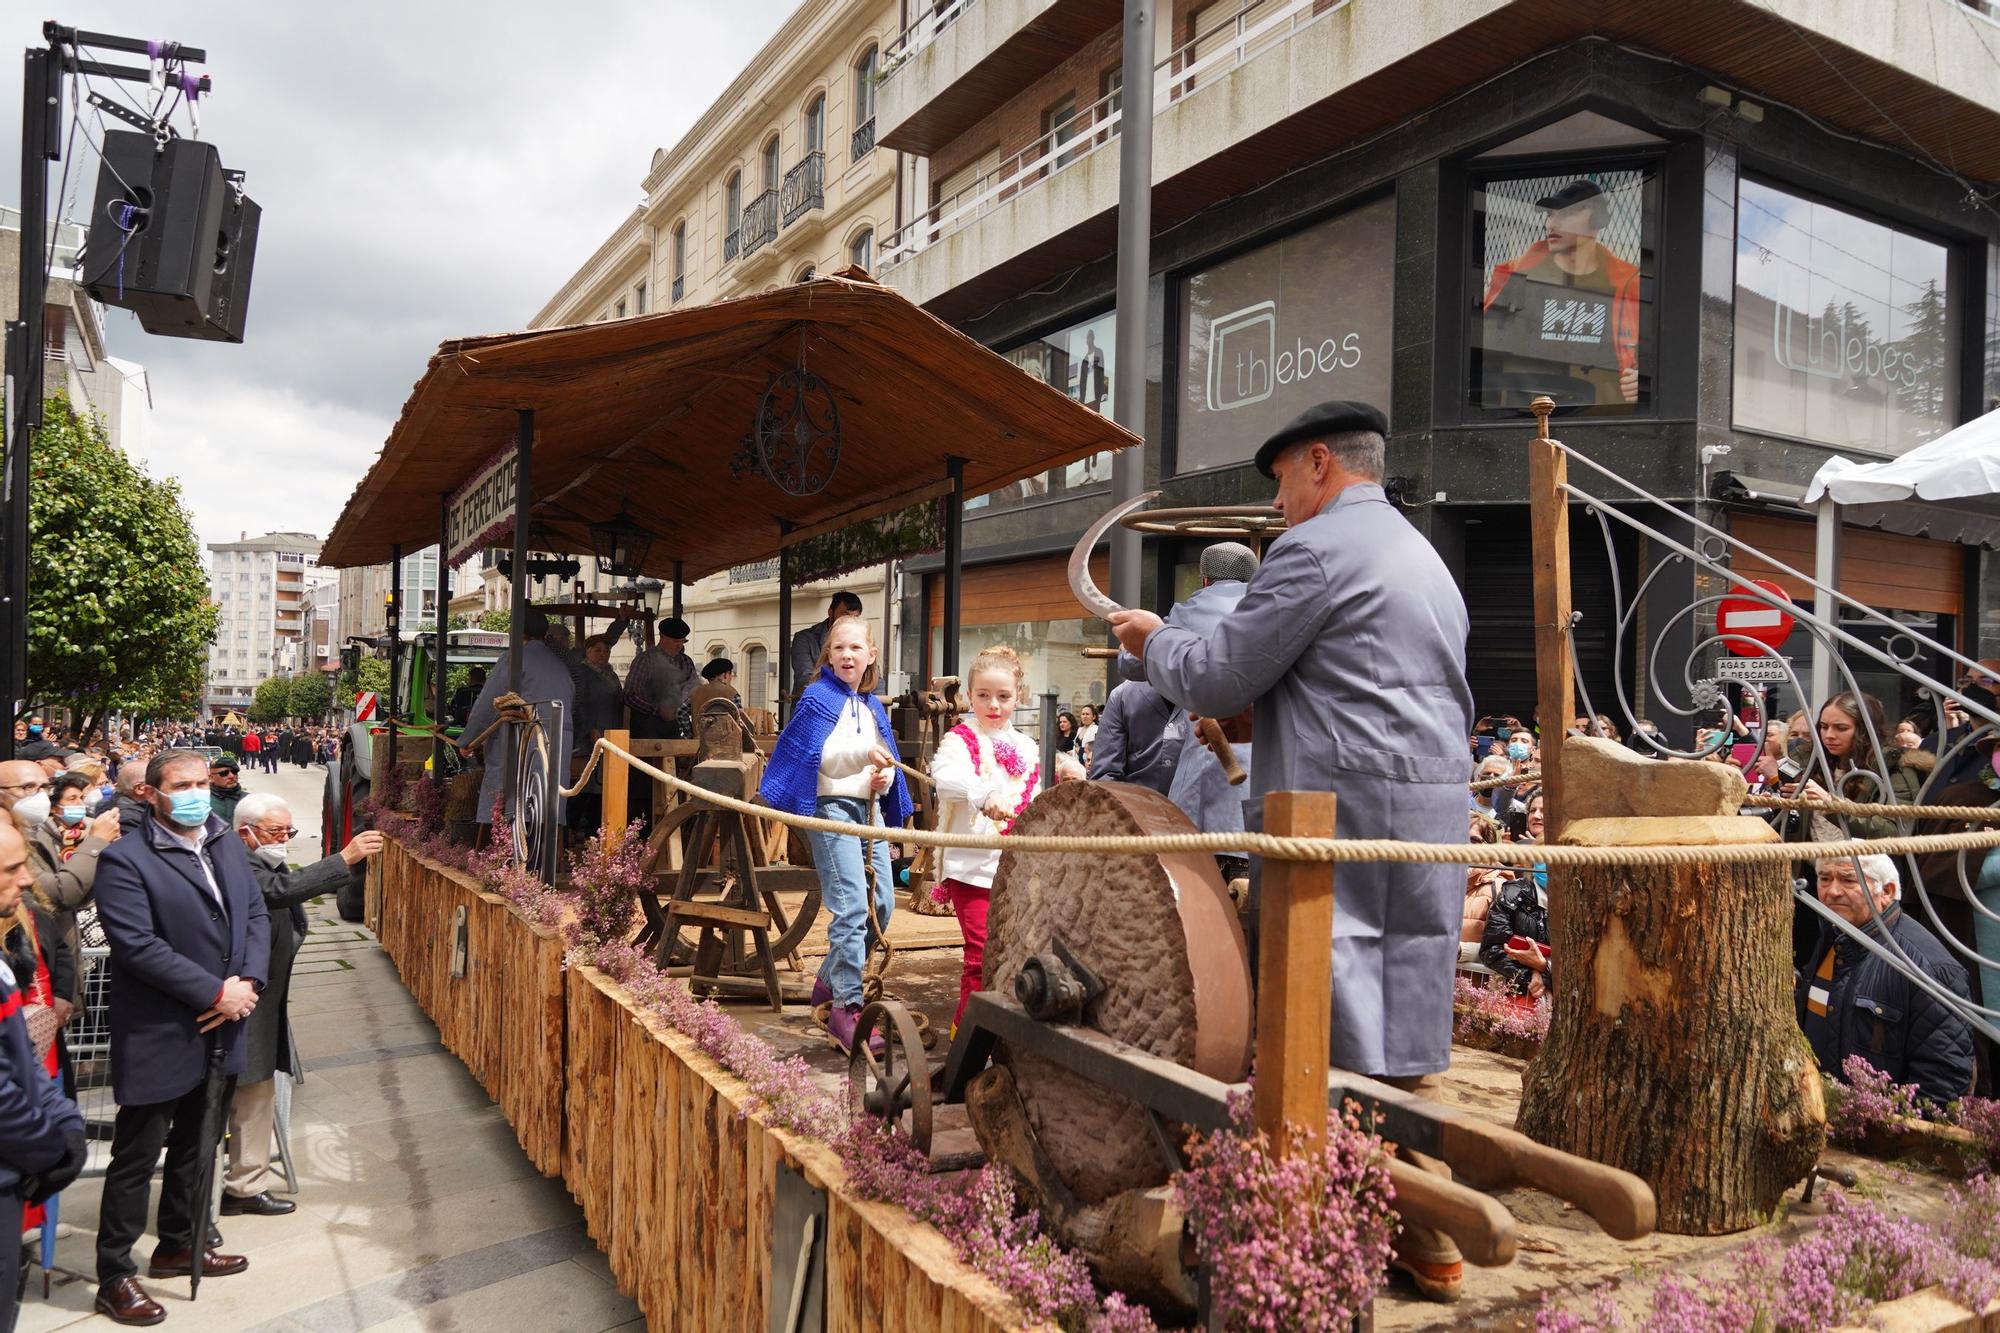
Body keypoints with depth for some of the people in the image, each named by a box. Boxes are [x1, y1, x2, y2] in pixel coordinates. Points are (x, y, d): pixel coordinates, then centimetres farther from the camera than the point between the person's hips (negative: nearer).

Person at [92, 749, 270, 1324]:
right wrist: (216, 993, -20)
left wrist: (247, 982, -9)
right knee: (136, 1160, 6)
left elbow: (255, 915, 7)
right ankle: (115, 1276, 20)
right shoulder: (124, 860, -15)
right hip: (158, 1039, -7)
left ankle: (179, 1245, 38)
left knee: (195, 1149, 21)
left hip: (219, 1032, 7)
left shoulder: (227, 843, 7)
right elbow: (139, 945, -21)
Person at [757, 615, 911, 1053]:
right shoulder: (819, 697, -5)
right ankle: (845, 1008, -9)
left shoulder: (874, 706, 17)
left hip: (868, 808, 8)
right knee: (851, 906, -15)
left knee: (883, 903, 8)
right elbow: (823, 756, -17)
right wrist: (864, 752, -34)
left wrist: (884, 777, -1)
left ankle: (830, 980, 26)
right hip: (831, 807, -8)